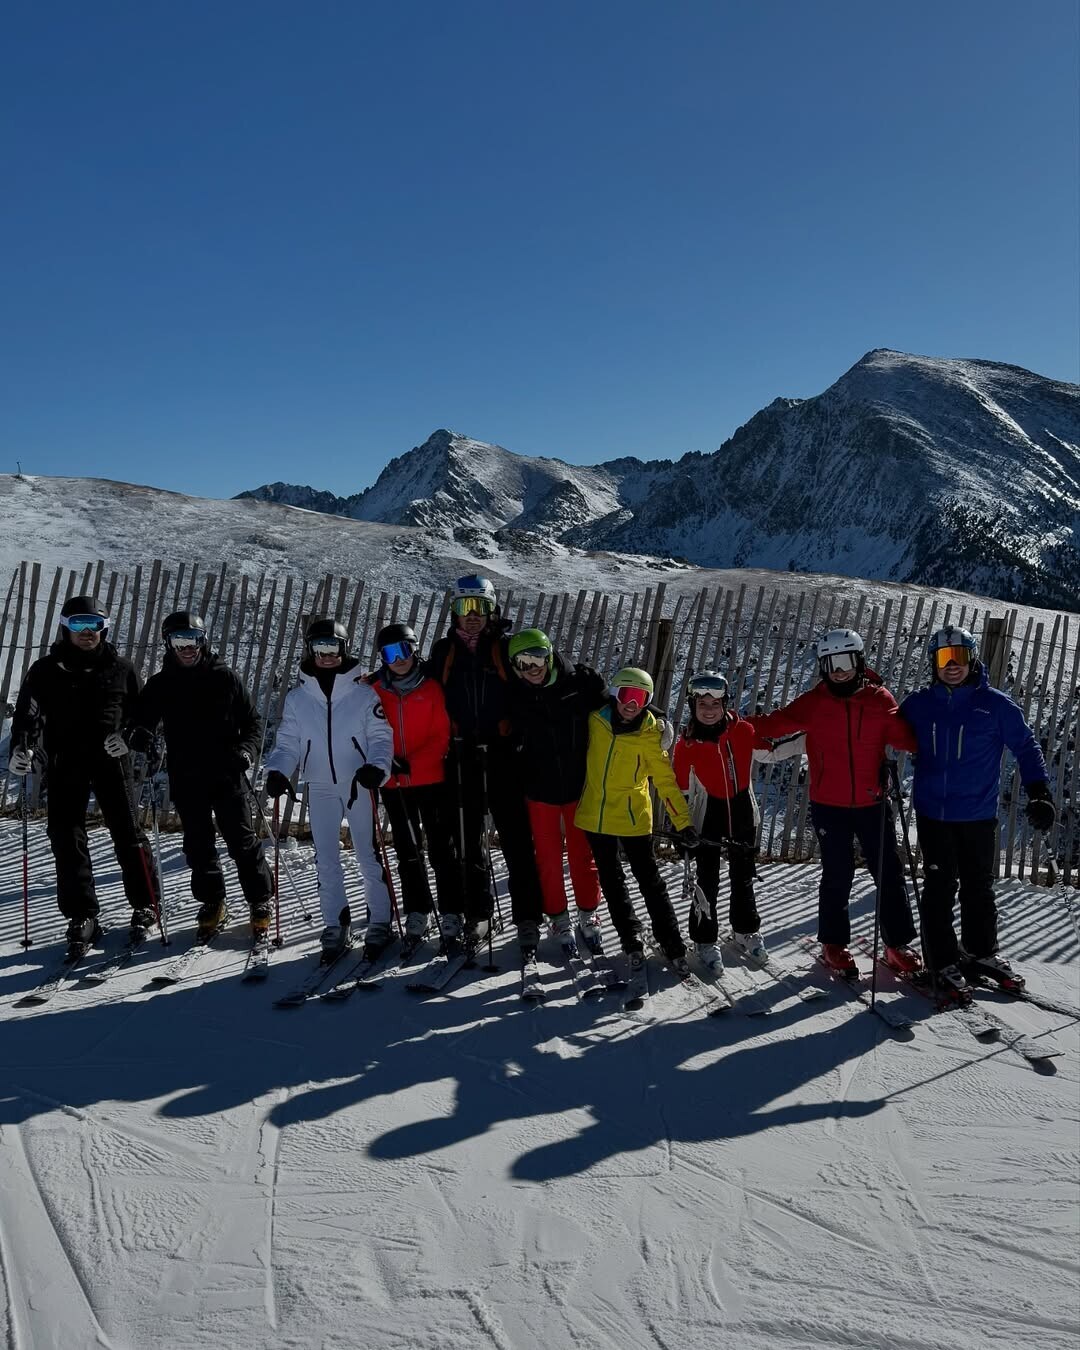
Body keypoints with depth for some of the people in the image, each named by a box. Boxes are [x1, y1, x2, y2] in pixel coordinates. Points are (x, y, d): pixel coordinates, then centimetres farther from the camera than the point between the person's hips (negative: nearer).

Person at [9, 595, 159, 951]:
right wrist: (22, 748, -23)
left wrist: (126, 735, -9)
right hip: (64, 764, 1)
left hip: (110, 759, -1)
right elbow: (28, 711, -5)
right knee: (66, 838, 1)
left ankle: (145, 903, 17)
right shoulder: (46, 670, 5)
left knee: (126, 832, 2)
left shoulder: (120, 667, 5)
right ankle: (81, 916, 10)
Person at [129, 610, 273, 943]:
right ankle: (211, 903, 29)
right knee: (199, 847, 12)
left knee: (243, 843, 0)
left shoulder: (225, 678, -1)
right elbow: (141, 717, 8)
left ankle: (260, 905, 12)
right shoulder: (160, 685, 4)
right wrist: (139, 735, -16)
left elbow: (252, 720, 4)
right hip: (186, 781, 3)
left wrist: (247, 750, -14)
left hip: (227, 776, -2)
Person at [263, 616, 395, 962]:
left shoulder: (363, 692, -4)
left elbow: (381, 736, -4)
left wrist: (377, 767, -22)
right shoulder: (297, 697, 5)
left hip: (359, 784, -3)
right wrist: (278, 771, -13)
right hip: (320, 788, 3)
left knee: (369, 856, 3)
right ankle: (336, 927, 19)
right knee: (326, 861, 7)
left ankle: (379, 923, 15)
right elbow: (288, 743, 5)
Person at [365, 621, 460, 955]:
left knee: (442, 850, 2)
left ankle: (451, 916, 12)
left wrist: (412, 764, -17)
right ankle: (416, 916, 22)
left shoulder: (431, 688, -4)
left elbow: (441, 736, -6)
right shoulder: (373, 690, 2)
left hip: (432, 781, -2)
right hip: (394, 785, 2)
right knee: (408, 852, 10)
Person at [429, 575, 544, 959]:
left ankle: (527, 918, 6)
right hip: (462, 757, 3)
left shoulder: (506, 647, 1)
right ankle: (477, 914, 21)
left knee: (516, 840, -1)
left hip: (502, 754, -2)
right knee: (469, 840, 10)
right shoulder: (443, 650, 9)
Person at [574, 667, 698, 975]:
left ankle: (673, 947, 14)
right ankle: (632, 944, 26)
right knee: (611, 882, 12)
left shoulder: (649, 734, -11)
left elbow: (665, 780, -8)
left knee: (649, 881, 3)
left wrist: (683, 822, -11)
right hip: (595, 816, 3)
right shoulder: (595, 720, -5)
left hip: (634, 817, -3)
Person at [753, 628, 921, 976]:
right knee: (838, 876, 8)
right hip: (829, 805, -2)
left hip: (872, 803, 2)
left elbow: (903, 736, -3)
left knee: (889, 873, 8)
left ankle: (898, 944, 24)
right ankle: (833, 944, 24)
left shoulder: (879, 699, -1)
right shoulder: (814, 702, -5)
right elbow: (774, 724, -8)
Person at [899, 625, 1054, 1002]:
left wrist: (1038, 793, -5)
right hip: (932, 814, 0)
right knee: (940, 889, 1)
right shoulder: (918, 704, -1)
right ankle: (944, 966, 10)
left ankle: (982, 954, 32)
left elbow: (1026, 747, 1)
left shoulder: (996, 704, -5)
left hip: (978, 815, 0)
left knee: (979, 888, 15)